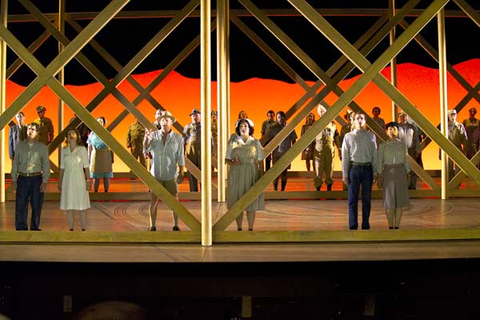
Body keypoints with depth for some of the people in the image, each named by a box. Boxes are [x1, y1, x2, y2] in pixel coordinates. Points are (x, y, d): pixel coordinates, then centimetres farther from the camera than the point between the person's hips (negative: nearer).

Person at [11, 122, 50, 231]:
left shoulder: (42, 147, 3)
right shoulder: (20, 145, 8)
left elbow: (46, 165, 1)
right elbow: (15, 163, 10)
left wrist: (45, 181, -6)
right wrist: (14, 179, 5)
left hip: (36, 178, -1)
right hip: (23, 178, 1)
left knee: (36, 205, 3)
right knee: (20, 204, -2)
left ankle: (35, 228, 14)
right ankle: (21, 228, 5)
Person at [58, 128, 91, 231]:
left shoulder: (82, 149, -1)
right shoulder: (64, 150, 8)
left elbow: (86, 167, -1)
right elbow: (62, 168, 12)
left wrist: (88, 180, -8)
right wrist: (59, 182, 9)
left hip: (79, 180, -3)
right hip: (68, 180, 3)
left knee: (82, 207, -1)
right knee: (69, 208, 4)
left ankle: (83, 230, 7)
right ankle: (71, 230, 12)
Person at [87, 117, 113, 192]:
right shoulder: (92, 134, 6)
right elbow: (89, 147, 7)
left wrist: (112, 157, -1)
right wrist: (89, 158, 2)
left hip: (106, 156, 0)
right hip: (95, 156, 0)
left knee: (106, 176, 1)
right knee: (96, 176, 1)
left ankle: (106, 192, 9)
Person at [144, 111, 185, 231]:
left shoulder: (177, 138, -1)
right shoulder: (154, 135, 1)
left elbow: (180, 157, 0)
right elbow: (147, 149, -12)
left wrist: (181, 173, -3)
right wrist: (147, 139, -32)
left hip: (171, 175, -1)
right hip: (156, 174, 1)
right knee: (153, 201, 2)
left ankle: (176, 226, 16)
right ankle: (152, 226, 9)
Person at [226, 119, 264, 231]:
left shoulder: (256, 143, 4)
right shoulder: (232, 143, 5)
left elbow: (260, 161, 3)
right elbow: (227, 159, 5)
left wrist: (261, 177, -2)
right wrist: (233, 163, -17)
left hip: (252, 175, 0)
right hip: (237, 175, 0)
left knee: (251, 204, 0)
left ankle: (250, 228, 9)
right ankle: (239, 228, 13)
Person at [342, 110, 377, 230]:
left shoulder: (371, 136, 8)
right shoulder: (348, 136, 5)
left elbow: (374, 155, 7)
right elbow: (345, 156, 5)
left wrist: (375, 173, 2)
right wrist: (345, 174, 1)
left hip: (367, 168, 1)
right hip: (354, 168, -1)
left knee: (367, 199, 5)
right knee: (353, 199, 0)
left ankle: (366, 225, 12)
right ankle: (353, 226, 4)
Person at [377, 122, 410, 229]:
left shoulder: (402, 145, 7)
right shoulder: (382, 146, 1)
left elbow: (405, 161, 10)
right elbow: (379, 161, 0)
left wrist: (407, 176, 5)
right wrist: (379, 176, -6)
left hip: (400, 173, 2)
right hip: (388, 173, -2)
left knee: (400, 200, 0)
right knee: (389, 200, -2)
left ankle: (397, 226, 9)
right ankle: (390, 226, 8)